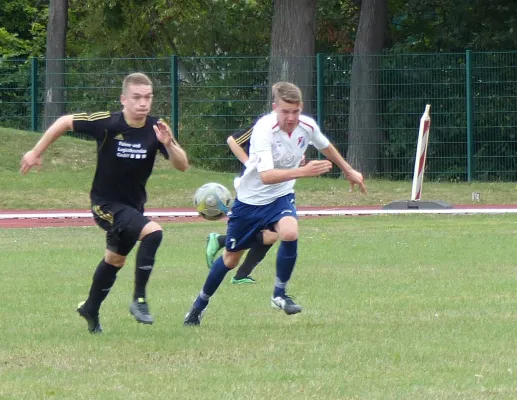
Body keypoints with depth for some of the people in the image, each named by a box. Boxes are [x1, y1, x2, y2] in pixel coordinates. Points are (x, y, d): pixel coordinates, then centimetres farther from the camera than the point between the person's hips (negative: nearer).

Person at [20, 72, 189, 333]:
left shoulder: (155, 129, -14)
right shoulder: (107, 123, -24)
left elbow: (182, 165, -16)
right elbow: (65, 122, -10)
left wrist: (169, 144, -35)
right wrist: (36, 153, -5)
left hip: (133, 203, 6)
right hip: (106, 204, -6)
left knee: (115, 259, 25)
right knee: (152, 232, -28)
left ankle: (90, 310, 48)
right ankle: (139, 299, -18)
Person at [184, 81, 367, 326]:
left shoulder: (308, 126, -13)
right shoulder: (264, 130, -30)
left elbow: (326, 147, 13)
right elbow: (266, 175, -41)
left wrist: (349, 171, 26)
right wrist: (302, 172, -52)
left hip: (280, 196, 3)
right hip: (250, 199, -3)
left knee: (290, 233, -30)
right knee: (231, 259, 10)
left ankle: (280, 294, -8)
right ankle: (200, 304, 35)